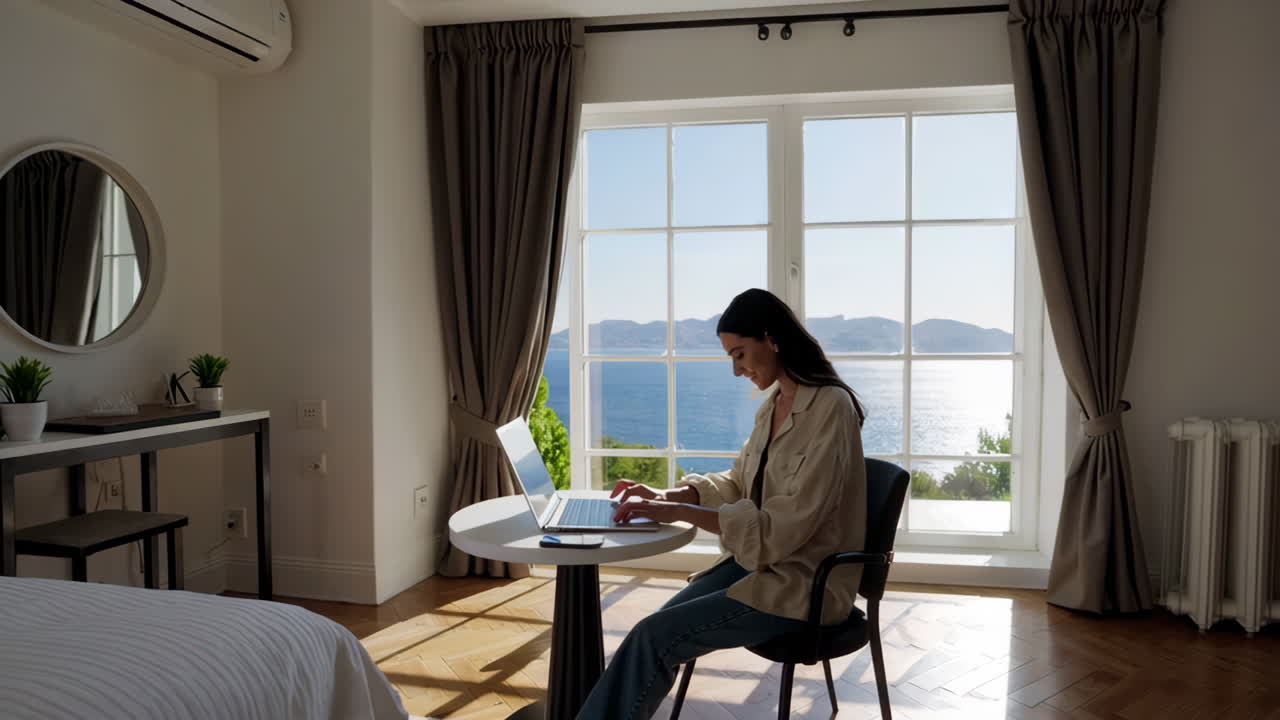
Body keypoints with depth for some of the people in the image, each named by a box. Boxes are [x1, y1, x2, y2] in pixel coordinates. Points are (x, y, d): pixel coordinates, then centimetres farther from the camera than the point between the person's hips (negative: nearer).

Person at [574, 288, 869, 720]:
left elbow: (786, 525, -23)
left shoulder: (830, 408, -19)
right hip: (761, 563, 8)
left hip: (805, 582, -7)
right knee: (658, 633, -13)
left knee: (655, 637, -18)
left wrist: (677, 512, -24)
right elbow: (738, 484, 17)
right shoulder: (774, 405, 8)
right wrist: (665, 496, 0)